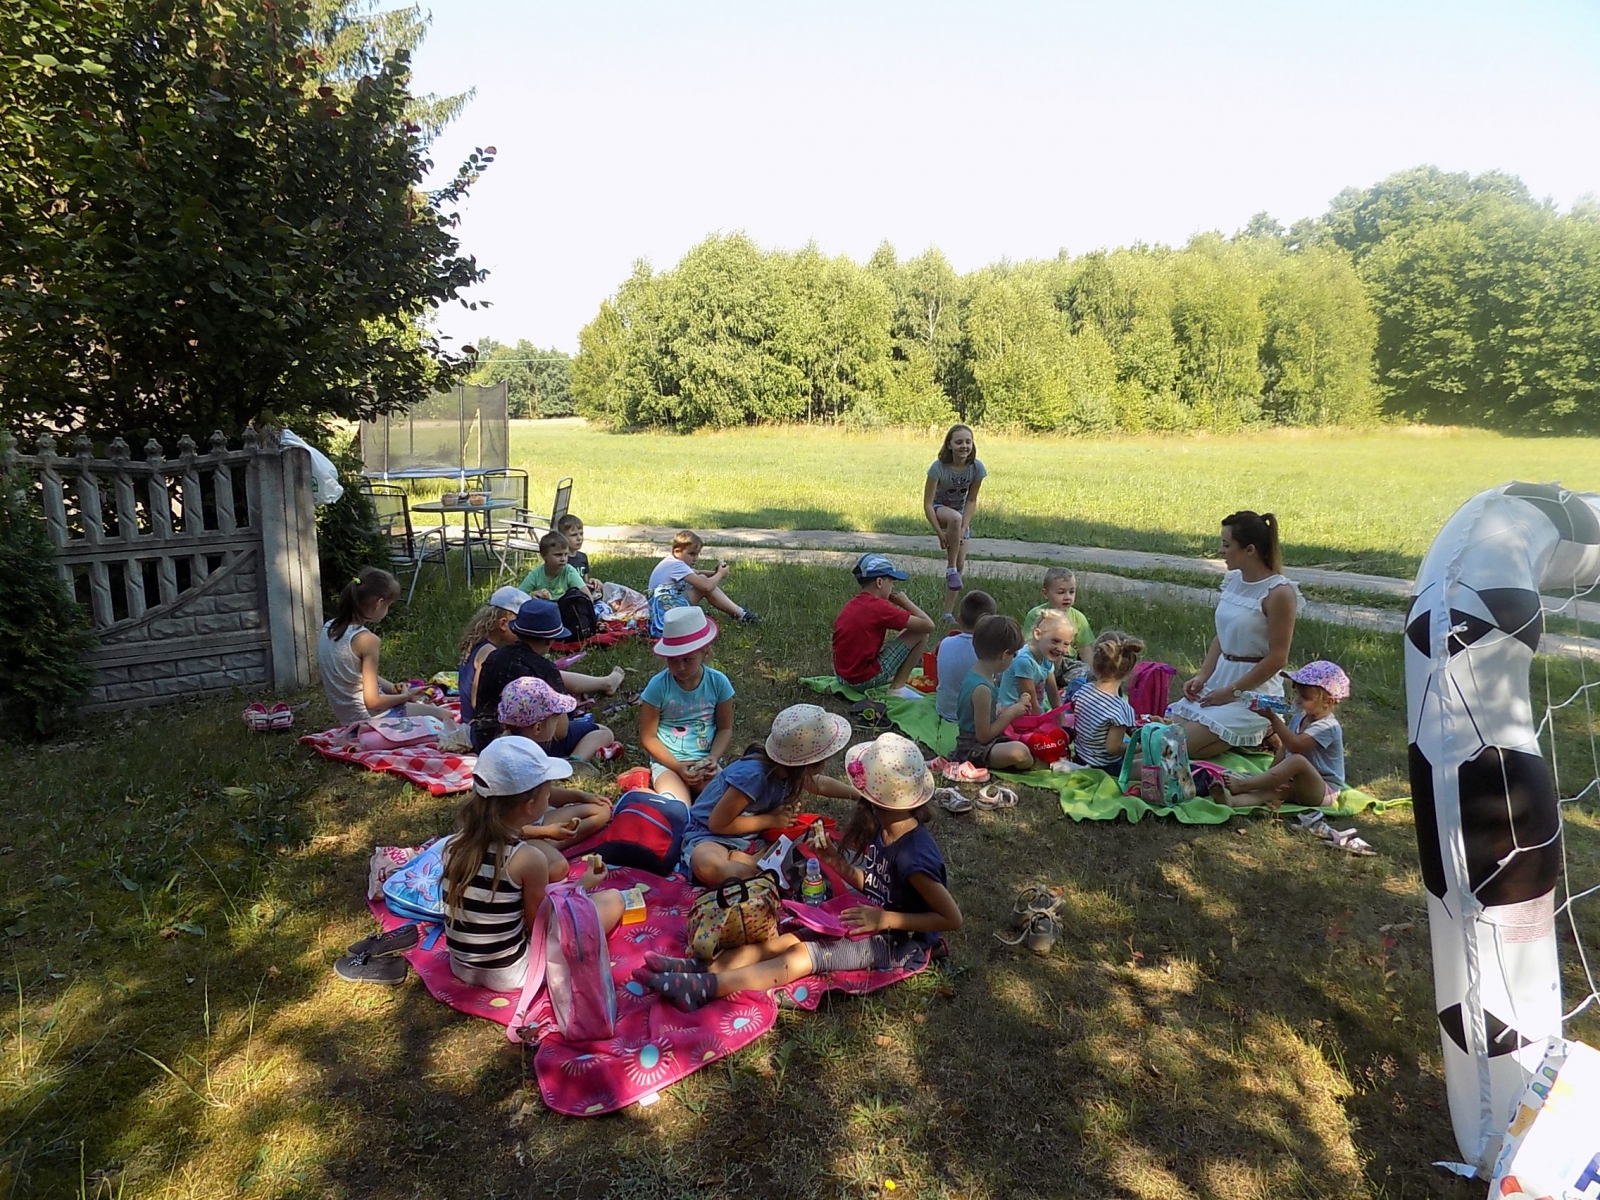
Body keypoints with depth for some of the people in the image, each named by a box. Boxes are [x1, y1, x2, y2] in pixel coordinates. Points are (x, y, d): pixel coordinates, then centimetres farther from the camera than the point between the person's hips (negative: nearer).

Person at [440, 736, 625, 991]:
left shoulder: (458, 841, -9)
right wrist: (583, 886, 2)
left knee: (556, 866, 16)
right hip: (510, 974, -6)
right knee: (612, 899, 4)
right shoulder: (529, 859, -25)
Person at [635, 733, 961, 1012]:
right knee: (786, 938, -8)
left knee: (803, 955, -20)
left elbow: (953, 919, -26)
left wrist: (885, 919, -27)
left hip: (898, 941, -8)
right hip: (872, 919, 8)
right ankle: (699, 968, -16)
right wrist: (837, 864, -10)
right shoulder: (884, 828, -4)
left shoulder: (914, 855, -30)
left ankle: (703, 987, -28)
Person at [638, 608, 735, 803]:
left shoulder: (718, 682, -6)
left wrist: (713, 758, -13)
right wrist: (678, 767, -15)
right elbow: (648, 737, -5)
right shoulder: (658, 686, -11)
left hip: (705, 762, 3)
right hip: (668, 762, -2)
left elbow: (725, 728, 6)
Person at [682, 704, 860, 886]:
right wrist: (771, 819, -20)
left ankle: (737, 860, -17)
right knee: (709, 866, -43)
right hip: (711, 836, -7)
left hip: (750, 837, 7)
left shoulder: (791, 767, -6)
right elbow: (717, 823, -23)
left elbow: (820, 784, 18)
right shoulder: (753, 775, -30)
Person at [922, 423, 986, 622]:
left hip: (962, 513, 4)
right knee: (954, 517, -41)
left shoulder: (977, 467, -19)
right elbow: (927, 503, -24)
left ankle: (949, 613, 7)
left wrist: (963, 529, -20)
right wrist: (940, 533, -28)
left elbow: (971, 501, -10)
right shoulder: (939, 467, -27)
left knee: (960, 565, -3)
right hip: (939, 509, -4)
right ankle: (950, 568, -24)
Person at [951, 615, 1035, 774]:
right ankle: (1034, 767, -3)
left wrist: (1013, 708, 3)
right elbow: (984, 736, -23)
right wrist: (1011, 712, -15)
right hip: (975, 748, -11)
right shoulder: (982, 689, -27)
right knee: (1018, 753, -32)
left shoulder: (976, 673, 2)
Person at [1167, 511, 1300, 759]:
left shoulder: (1279, 593, -16)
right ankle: (1252, 732, 13)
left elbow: (1278, 658, -16)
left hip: (1255, 690, -8)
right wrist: (1202, 676, -1)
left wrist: (1232, 691, -15)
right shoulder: (1233, 580, 6)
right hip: (1220, 678, 8)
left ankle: (1264, 733, 5)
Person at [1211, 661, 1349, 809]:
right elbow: (1284, 748, 13)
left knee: (1297, 760, -35)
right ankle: (1232, 800, -55)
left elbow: (1295, 746, -31)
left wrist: (1273, 718, -36)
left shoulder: (1327, 727, -17)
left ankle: (1242, 784, -39)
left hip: (1324, 792, -7)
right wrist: (1271, 776, 0)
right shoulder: (1299, 718, 11)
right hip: (1297, 785, 8)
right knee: (1274, 788, -24)